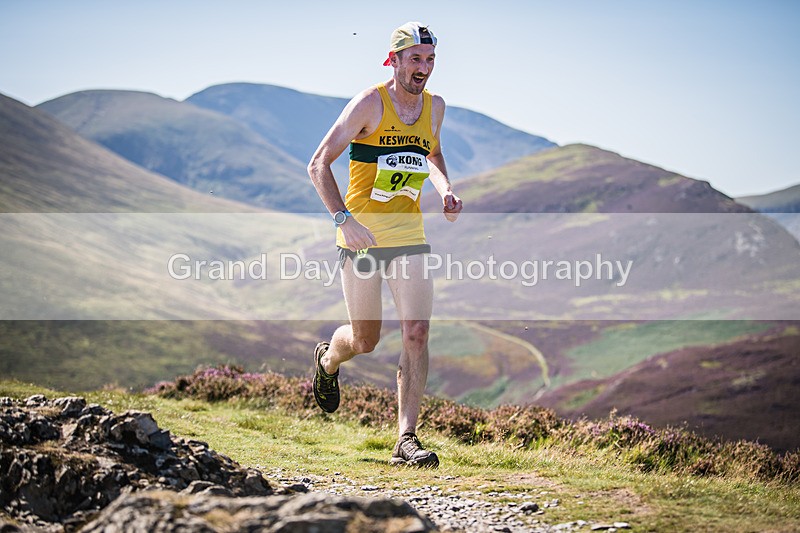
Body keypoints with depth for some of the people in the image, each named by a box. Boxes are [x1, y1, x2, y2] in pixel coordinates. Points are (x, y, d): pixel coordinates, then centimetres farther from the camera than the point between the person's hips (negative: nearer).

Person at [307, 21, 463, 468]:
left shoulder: (435, 106, 5)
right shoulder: (370, 104, -11)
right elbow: (319, 165, -11)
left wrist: (446, 191, 6)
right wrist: (344, 218, -24)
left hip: (409, 234, 4)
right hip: (362, 233, -4)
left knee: (417, 333, -11)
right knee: (365, 340, 5)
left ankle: (407, 440, -7)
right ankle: (328, 361, 43)